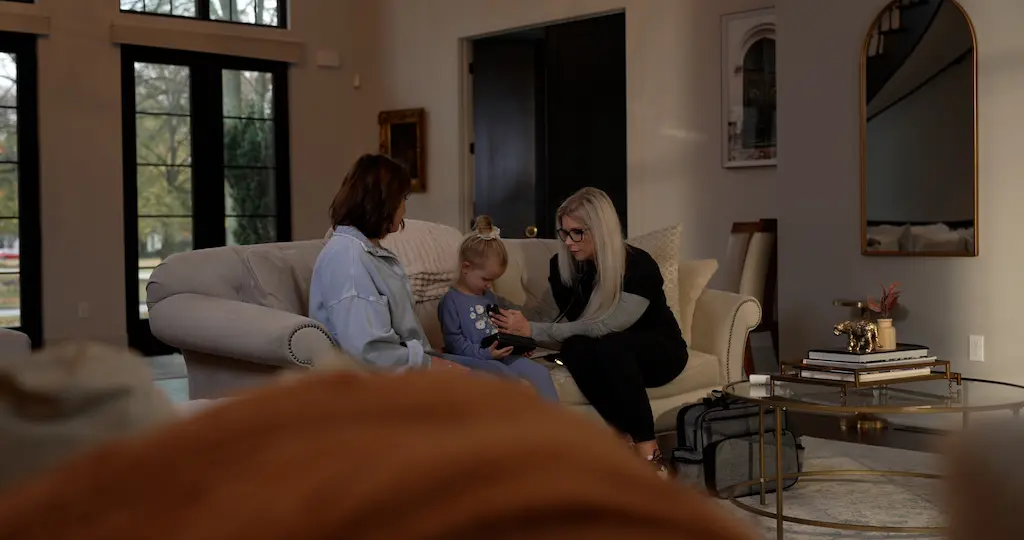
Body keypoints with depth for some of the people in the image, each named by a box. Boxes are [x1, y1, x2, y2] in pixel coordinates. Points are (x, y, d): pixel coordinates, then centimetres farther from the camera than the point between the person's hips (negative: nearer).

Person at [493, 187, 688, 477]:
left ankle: (648, 453, -34)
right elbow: (568, 325, -2)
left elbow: (601, 328, -32)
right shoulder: (562, 266, -7)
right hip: (612, 360, 4)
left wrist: (533, 330, -33)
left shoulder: (639, 267, -23)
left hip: (659, 352, -4)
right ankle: (628, 441, -30)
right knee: (574, 348, -31)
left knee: (608, 347, -37)